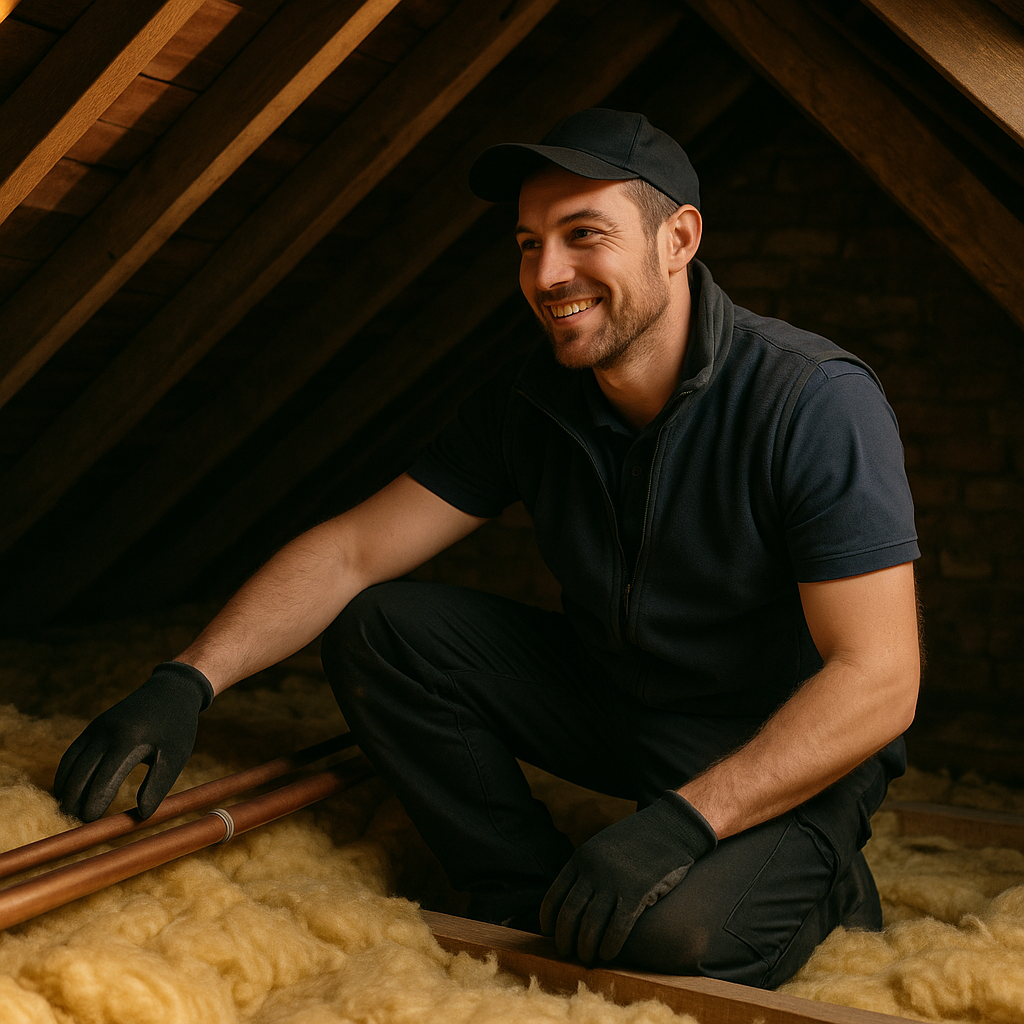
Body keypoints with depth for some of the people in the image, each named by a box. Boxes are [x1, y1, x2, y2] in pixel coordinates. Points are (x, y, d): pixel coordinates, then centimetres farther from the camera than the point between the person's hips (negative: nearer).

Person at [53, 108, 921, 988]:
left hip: (795, 754, -5)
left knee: (679, 934, -35)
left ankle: (817, 877, 1)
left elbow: (878, 683, -28)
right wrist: (192, 677, -21)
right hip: (617, 704, 6)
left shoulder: (817, 403, -25)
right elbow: (352, 549, -7)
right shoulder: (530, 403, -7)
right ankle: (533, 904, 0)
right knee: (377, 628, -10)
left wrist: (688, 817, -37)